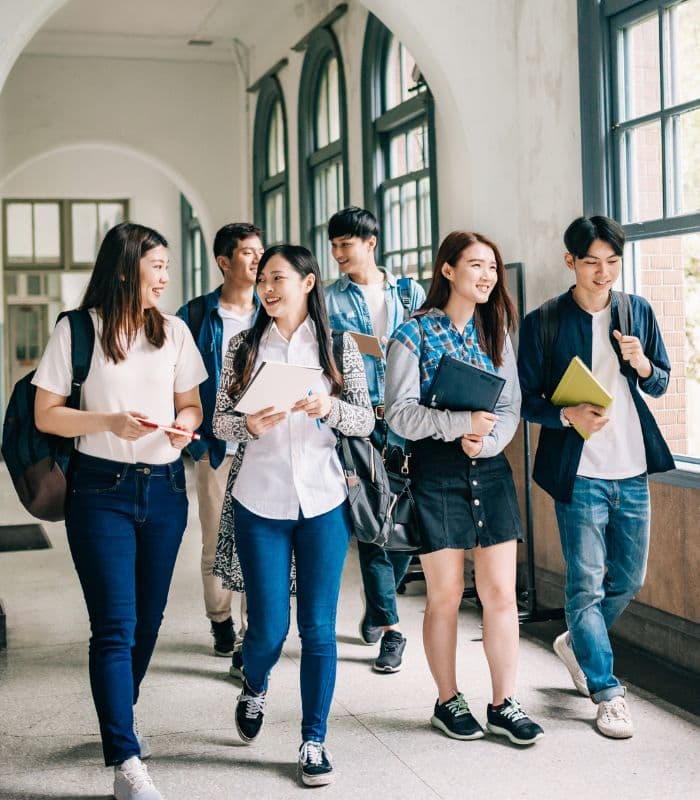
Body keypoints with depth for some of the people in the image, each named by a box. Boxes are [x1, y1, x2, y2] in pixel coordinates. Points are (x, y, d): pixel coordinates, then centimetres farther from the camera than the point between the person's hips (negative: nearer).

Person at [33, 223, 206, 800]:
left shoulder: (174, 331, 7)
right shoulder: (78, 330, -5)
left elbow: (191, 405, 13)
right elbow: (46, 415, -4)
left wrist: (185, 424, -10)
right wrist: (110, 422, -18)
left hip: (165, 489, 4)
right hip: (102, 489, -4)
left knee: (147, 618, 12)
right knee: (115, 626, -7)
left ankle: (119, 717, 35)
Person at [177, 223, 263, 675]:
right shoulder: (197, 315, 2)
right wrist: (196, 439, -8)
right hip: (217, 446, -1)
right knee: (216, 544, 8)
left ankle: (248, 639, 5)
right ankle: (220, 622, 28)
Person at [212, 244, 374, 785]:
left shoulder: (339, 346, 3)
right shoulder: (245, 346, 5)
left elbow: (367, 422, 0)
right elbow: (220, 421, 4)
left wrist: (330, 407, -19)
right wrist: (250, 424, -17)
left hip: (322, 502, 0)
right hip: (260, 503, 0)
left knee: (319, 628, 2)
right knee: (270, 625, 3)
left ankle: (314, 742, 16)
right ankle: (254, 689, 37)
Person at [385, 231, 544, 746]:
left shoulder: (496, 333, 10)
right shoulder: (414, 334, -3)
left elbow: (512, 406, 6)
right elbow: (400, 413, -11)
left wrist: (486, 439, -15)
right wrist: (461, 423, -23)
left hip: (490, 469, 4)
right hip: (436, 471, -4)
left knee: (501, 592, 3)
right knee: (446, 594, 4)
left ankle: (505, 703, 14)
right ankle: (449, 702, 20)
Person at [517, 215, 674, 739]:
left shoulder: (639, 312, 7)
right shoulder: (542, 323, -5)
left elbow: (661, 385, 13)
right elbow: (527, 400, -3)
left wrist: (643, 366, -9)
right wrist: (568, 416, -22)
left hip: (632, 469, 5)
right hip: (578, 473, -4)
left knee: (629, 579, 14)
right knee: (587, 584, 0)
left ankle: (577, 643, 39)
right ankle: (607, 693, 13)